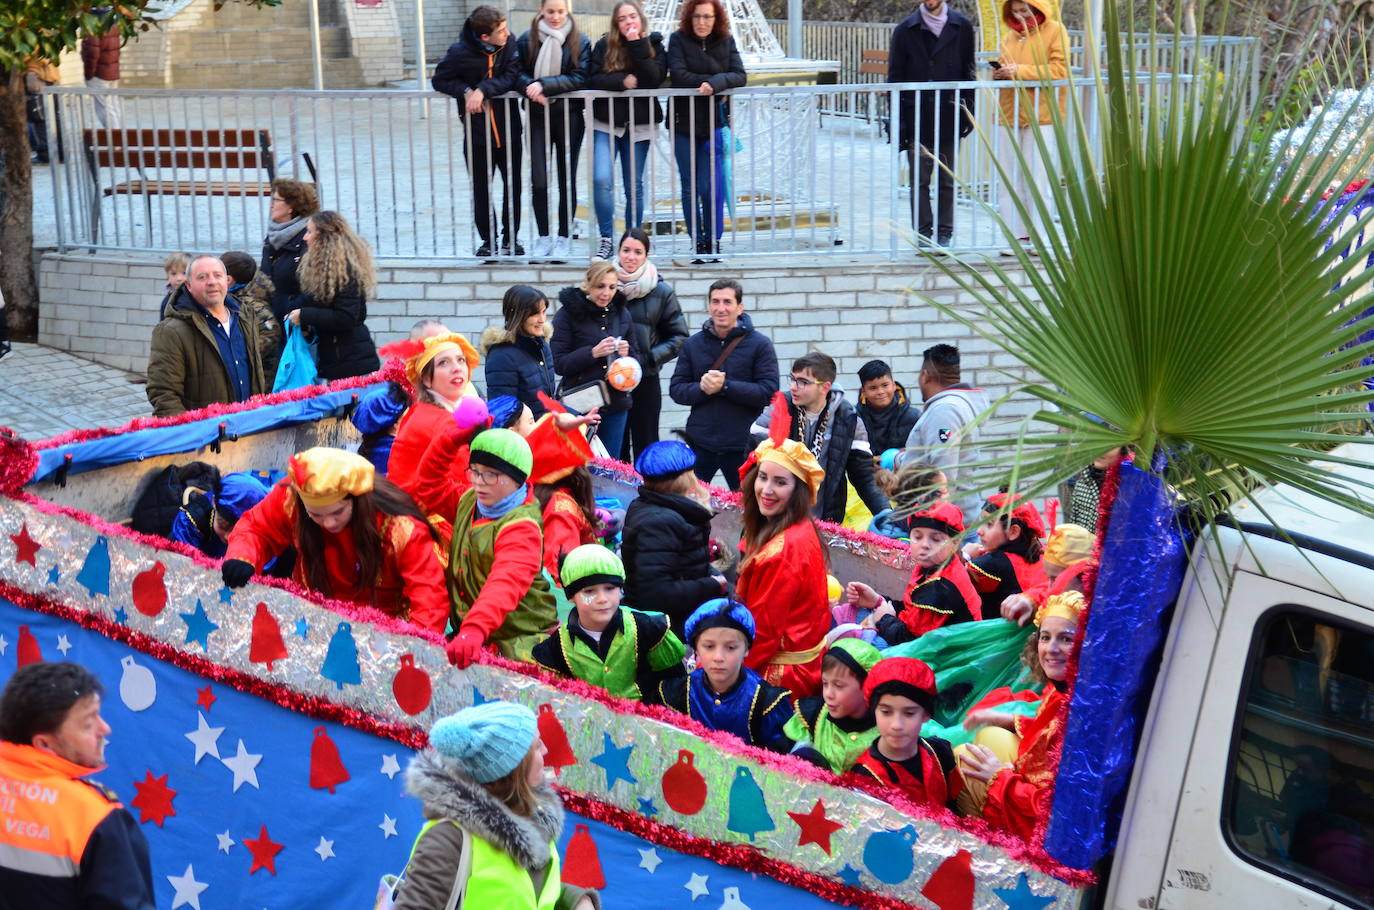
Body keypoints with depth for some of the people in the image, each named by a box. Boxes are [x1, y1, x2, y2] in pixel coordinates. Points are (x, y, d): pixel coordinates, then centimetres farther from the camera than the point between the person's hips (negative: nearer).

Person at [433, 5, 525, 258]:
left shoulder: (509, 44, -10)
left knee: (513, 185, 9)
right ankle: (488, 240, 21)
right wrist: (465, 91, -19)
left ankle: (510, 238, 24)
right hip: (477, 130, -1)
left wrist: (483, 90, -26)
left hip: (508, 129, 1)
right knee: (481, 190, 8)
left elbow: (512, 77, -16)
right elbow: (439, 80, -2)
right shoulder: (460, 52, -14)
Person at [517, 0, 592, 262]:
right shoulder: (527, 40, 2)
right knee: (538, 181, -1)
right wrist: (531, 87, -20)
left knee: (567, 180, 6)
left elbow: (580, 78, -10)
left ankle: (563, 238, 16)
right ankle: (543, 237, 12)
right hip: (537, 117, 1)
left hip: (569, 116, -1)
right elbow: (518, 73, 2)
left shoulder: (580, 41, -2)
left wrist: (544, 85, -19)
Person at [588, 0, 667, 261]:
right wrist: (622, 81, -19)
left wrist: (637, 44, -17)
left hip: (639, 124, 1)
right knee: (601, 179, -16)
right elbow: (594, 79, -6)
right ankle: (606, 240, -4)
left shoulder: (654, 45, 2)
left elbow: (655, 78, -14)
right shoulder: (604, 46, 2)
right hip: (606, 122, 0)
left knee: (634, 186, 6)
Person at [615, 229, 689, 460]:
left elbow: (679, 337, 3)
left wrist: (650, 357, -10)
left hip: (646, 382, -1)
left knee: (646, 447, 6)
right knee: (615, 448, 7)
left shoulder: (662, 291, 0)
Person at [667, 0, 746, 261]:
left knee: (710, 187, -6)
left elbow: (740, 76, -5)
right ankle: (699, 242, 13)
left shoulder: (726, 41, 5)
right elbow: (678, 76, -13)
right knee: (690, 188, 4)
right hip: (684, 124, 0)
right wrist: (712, 83, -15)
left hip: (715, 124, 0)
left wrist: (716, 83, -22)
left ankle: (714, 240, 9)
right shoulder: (678, 40, -1)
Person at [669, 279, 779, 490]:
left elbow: (769, 392, -10)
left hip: (742, 446, -2)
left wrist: (725, 386, -18)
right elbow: (676, 390, 5)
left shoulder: (760, 344, -2)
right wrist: (701, 389, -15)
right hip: (699, 443, 2)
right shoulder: (693, 344, 7)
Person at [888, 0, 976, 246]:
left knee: (947, 180, 7)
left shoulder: (961, 26, 5)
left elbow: (969, 71, 10)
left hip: (949, 117, 1)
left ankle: (944, 233, 14)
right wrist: (898, 122, -4)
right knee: (919, 180, -3)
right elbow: (895, 77, 2)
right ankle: (924, 233, 2)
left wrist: (968, 110, 2)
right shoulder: (906, 30, 2)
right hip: (917, 120, -1)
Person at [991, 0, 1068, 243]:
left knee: (1036, 179, -6)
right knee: (1011, 179, 3)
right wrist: (999, 72, 1)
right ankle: (1015, 236, 7)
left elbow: (1059, 69, -10)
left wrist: (1020, 71, -16)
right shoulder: (1010, 35, 17)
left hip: (1040, 115, -6)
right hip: (1011, 114, 6)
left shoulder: (1055, 31, -1)